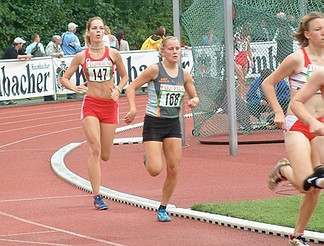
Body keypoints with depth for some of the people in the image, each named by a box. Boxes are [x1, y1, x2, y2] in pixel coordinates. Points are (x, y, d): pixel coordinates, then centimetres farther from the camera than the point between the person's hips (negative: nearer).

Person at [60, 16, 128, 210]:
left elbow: (124, 76, 14)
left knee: (105, 155, 5)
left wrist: (118, 89, -5)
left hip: (110, 105, 1)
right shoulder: (81, 56, 1)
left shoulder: (113, 54, 1)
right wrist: (74, 88, -12)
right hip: (90, 105, -1)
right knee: (94, 148, -16)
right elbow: (64, 78, 8)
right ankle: (97, 196, -14)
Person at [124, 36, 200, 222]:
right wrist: (133, 109, -19)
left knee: (174, 170, -2)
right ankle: (148, 160, 26)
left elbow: (194, 96, 16)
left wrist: (194, 101, -8)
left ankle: (163, 209, 13)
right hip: (153, 123, -5)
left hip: (173, 124, 5)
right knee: (155, 170, -13)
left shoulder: (184, 74, 4)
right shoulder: (155, 70, -10)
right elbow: (132, 87, -6)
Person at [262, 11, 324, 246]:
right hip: (297, 124, -5)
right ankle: (283, 170, 14)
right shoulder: (297, 58, -8)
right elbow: (268, 84, -1)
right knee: (305, 183, -20)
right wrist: (279, 112, -9)